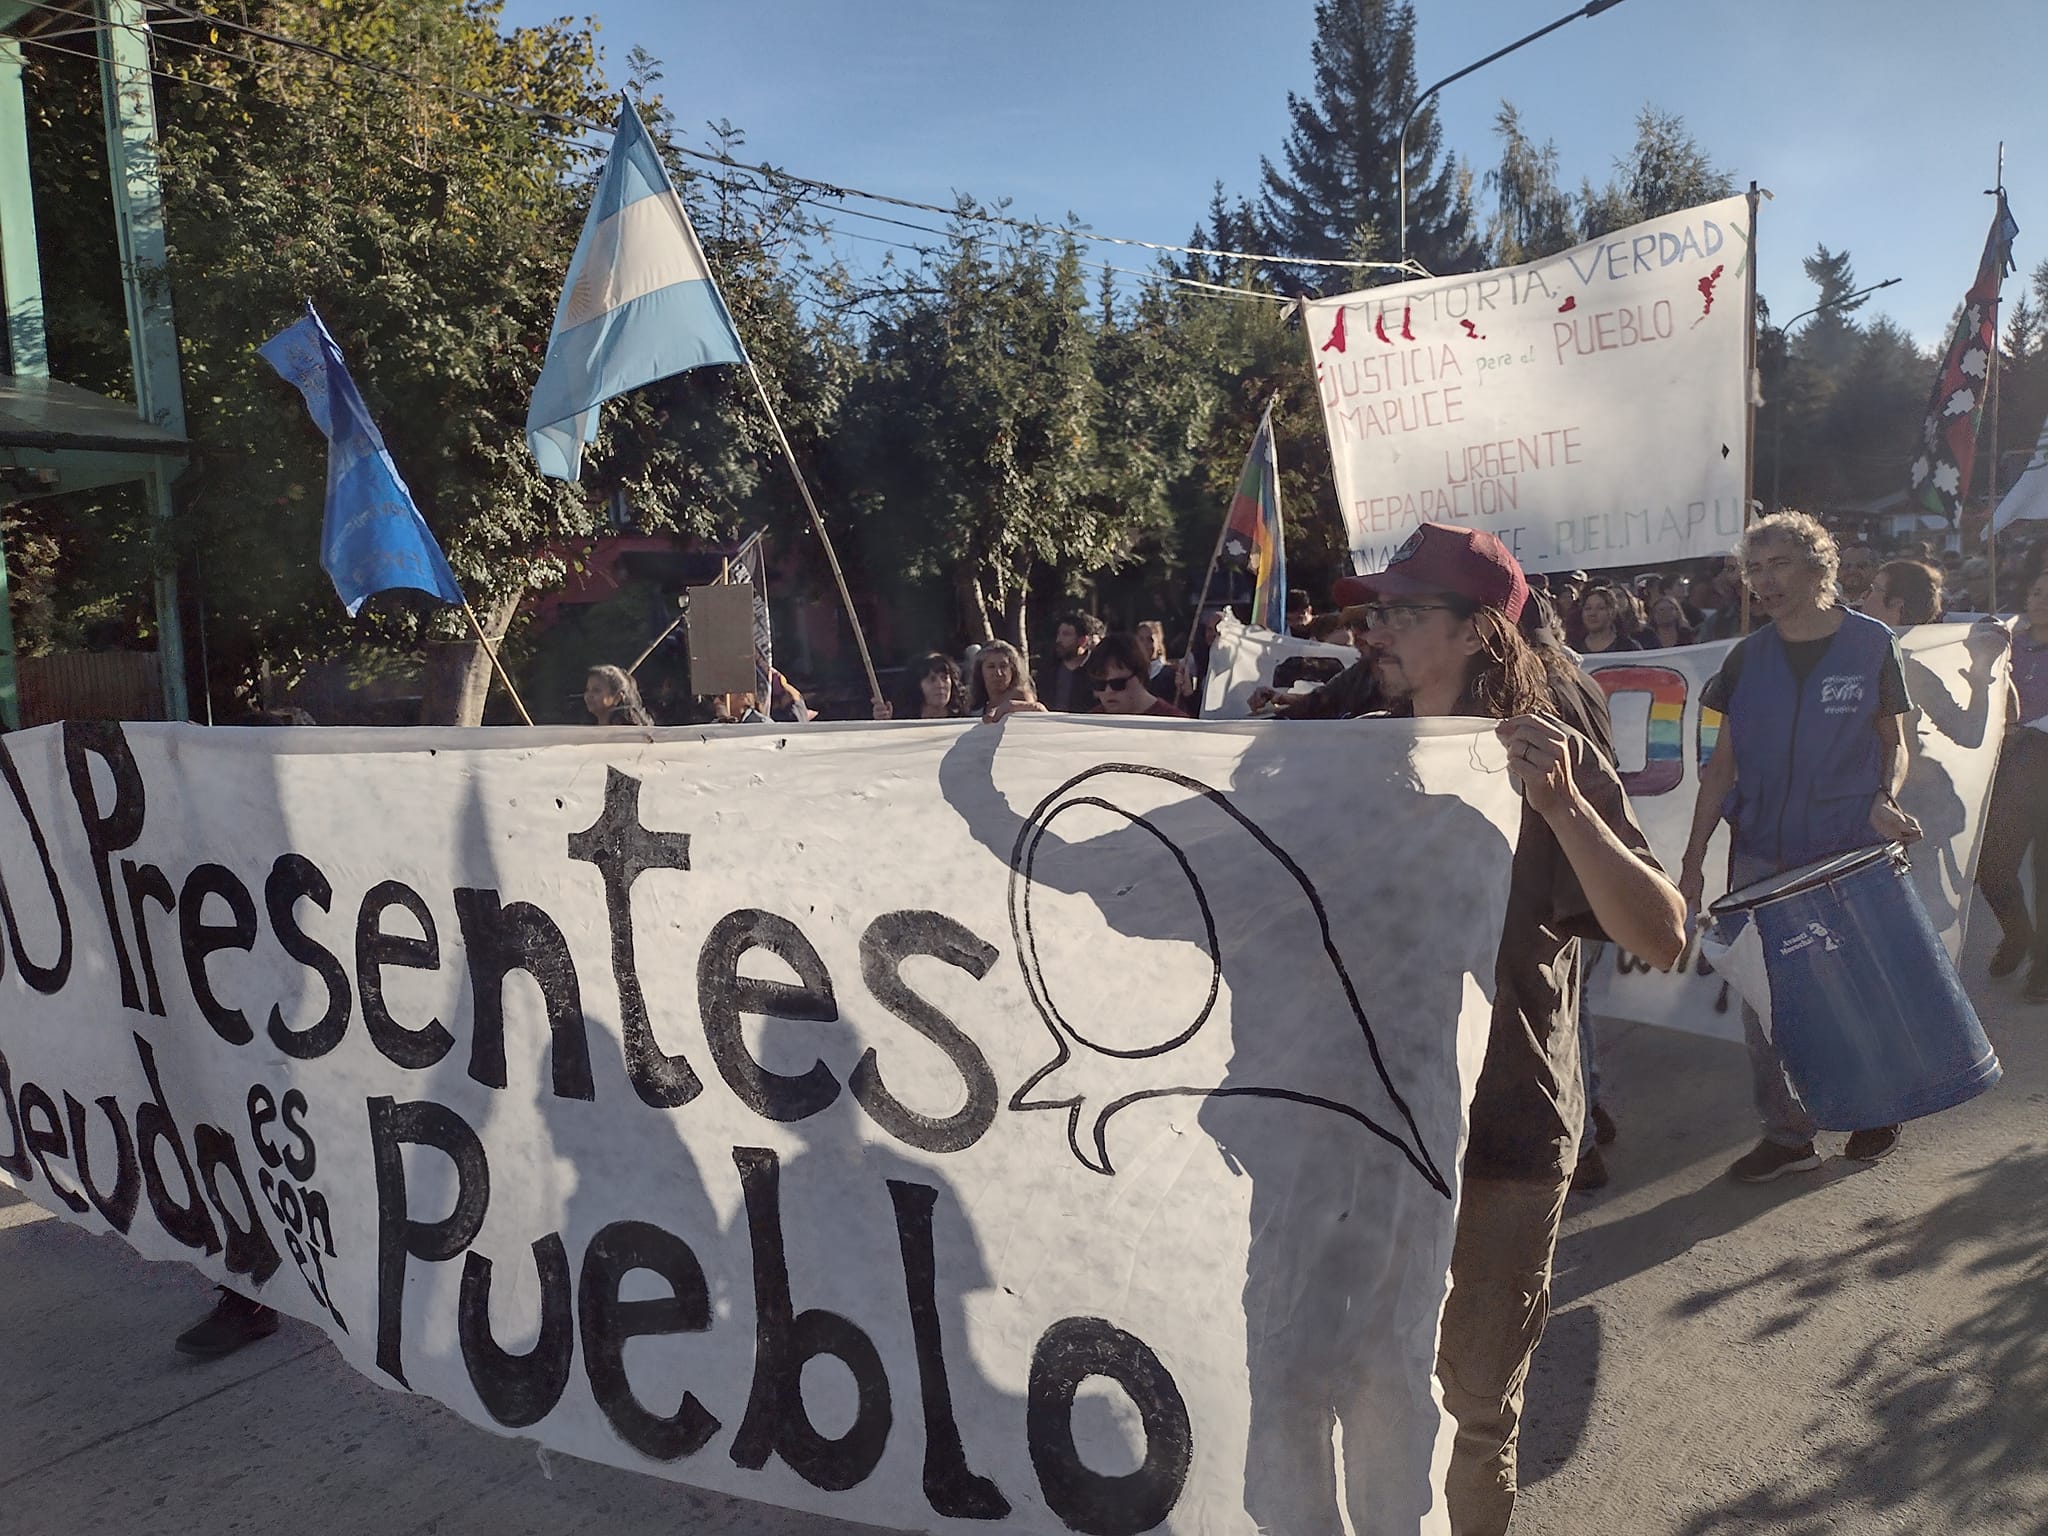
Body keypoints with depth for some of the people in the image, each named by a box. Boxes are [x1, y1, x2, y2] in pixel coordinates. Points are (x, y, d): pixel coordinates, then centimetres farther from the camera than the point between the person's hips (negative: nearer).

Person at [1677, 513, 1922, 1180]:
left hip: (1850, 851, -2)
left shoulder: (1871, 643, 0)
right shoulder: (1747, 658, 5)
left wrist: (1886, 800, -15)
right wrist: (1693, 858, 3)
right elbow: (1723, 763, 7)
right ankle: (1786, 1134, 11)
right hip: (1761, 855, 2)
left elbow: (1893, 743, 7)